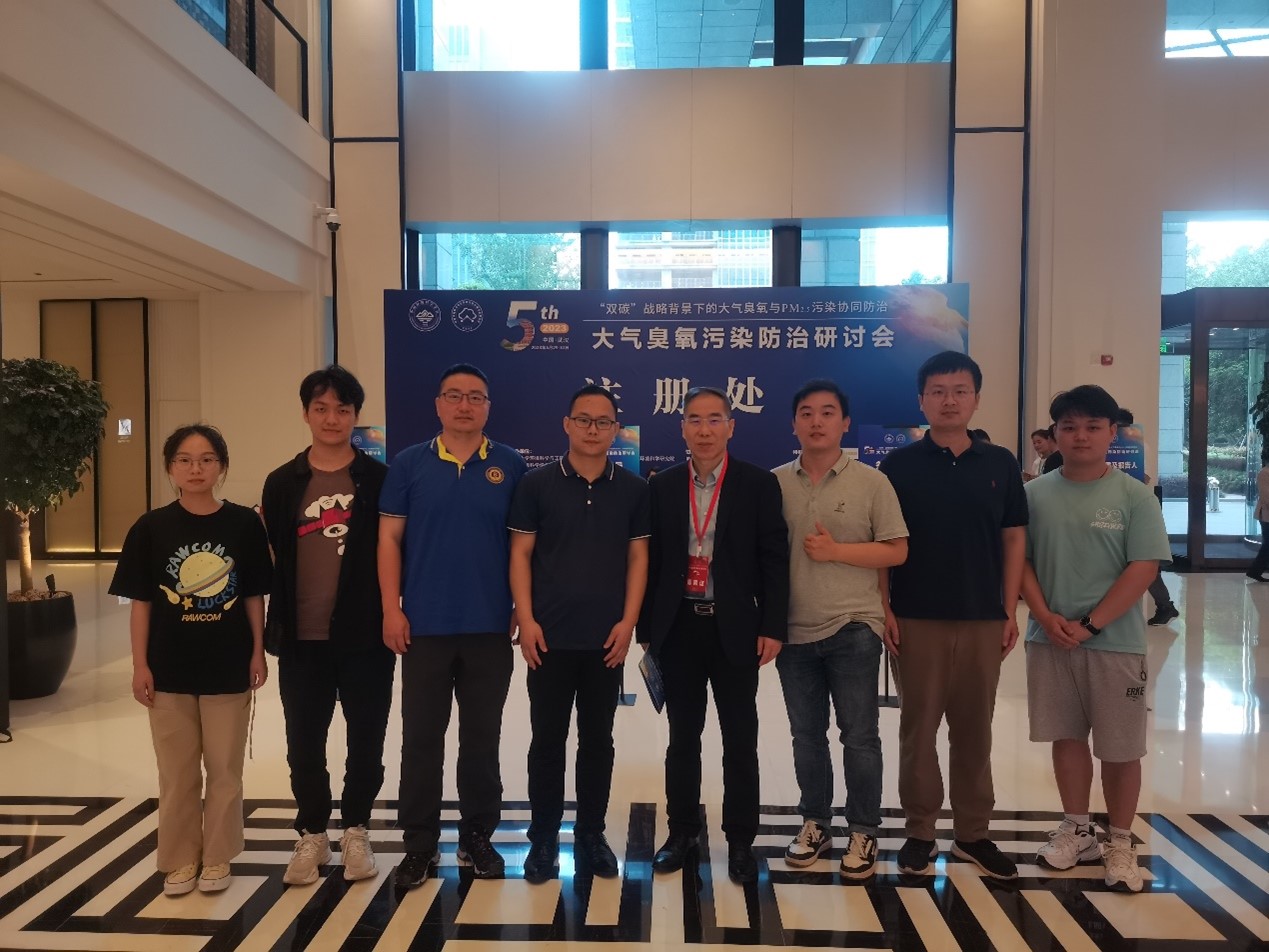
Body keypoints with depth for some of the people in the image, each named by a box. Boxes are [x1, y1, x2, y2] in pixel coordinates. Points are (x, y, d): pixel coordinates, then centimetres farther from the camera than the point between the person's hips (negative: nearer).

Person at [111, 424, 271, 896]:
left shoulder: (244, 524, -5)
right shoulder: (151, 527, -4)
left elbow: (254, 596, 0)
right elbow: (141, 602, -1)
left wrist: (258, 653, -1)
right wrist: (140, 665, -3)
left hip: (229, 667, 0)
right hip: (170, 668, 1)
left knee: (224, 769, 11)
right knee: (177, 770, 13)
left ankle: (217, 858, 28)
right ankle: (180, 860, 29)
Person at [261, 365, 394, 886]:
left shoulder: (379, 479, -1)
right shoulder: (283, 482, 5)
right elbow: (270, 559, 6)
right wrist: (273, 627, 3)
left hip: (365, 636, -1)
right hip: (303, 639, 2)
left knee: (366, 740, 10)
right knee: (304, 743, 10)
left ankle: (355, 830, 29)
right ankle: (312, 833, 29)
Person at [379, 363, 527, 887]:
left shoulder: (509, 466, 2)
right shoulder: (409, 464, 2)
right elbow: (389, 538, 1)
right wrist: (391, 609, -5)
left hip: (490, 628, 0)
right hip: (424, 626, 0)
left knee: (482, 737, 11)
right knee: (421, 737, 7)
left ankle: (477, 837, 26)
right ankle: (420, 844, 22)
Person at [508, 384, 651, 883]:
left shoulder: (632, 488, 4)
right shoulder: (536, 484, -1)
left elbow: (638, 557, 5)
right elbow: (520, 554, -1)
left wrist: (628, 621, -3)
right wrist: (526, 620, -8)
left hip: (606, 638, 2)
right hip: (550, 636, -1)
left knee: (598, 738, 11)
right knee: (547, 738, 7)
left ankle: (591, 833, 25)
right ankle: (543, 836, 21)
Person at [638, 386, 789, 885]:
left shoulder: (759, 484, -2)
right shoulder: (662, 486, 4)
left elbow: (774, 560, -3)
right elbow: (651, 560, 5)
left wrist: (772, 627, -9)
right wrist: (646, 628, 3)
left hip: (735, 628, -2)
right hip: (678, 627, 2)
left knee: (740, 740, 8)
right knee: (682, 737, 13)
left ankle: (740, 839, 22)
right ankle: (682, 831, 27)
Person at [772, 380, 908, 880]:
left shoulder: (871, 482, -3)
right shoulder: (775, 483, 3)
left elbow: (897, 551, -4)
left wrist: (836, 551, -15)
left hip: (854, 628, -2)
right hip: (794, 630, 3)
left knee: (859, 736, 5)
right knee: (806, 735, 14)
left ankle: (863, 832, 21)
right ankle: (815, 824, 29)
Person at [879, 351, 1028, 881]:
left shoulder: (1000, 464, 4)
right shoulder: (899, 465, -1)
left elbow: (1014, 539, 7)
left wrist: (1009, 611, 3)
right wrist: (884, 609, -6)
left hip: (983, 619, 2)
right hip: (916, 619, -2)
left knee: (974, 728, 11)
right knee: (918, 727, 7)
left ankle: (972, 832, 26)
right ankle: (920, 831, 21)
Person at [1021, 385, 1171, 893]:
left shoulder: (1134, 495, -5)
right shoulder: (1035, 494, 2)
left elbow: (1143, 569, -9)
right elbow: (1021, 561, 3)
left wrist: (1089, 625, -14)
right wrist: (1046, 617, -11)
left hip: (1115, 642, -2)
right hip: (1050, 639, 2)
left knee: (1120, 747, 7)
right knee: (1067, 737, 13)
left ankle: (1121, 842, 25)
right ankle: (1076, 830, 30)